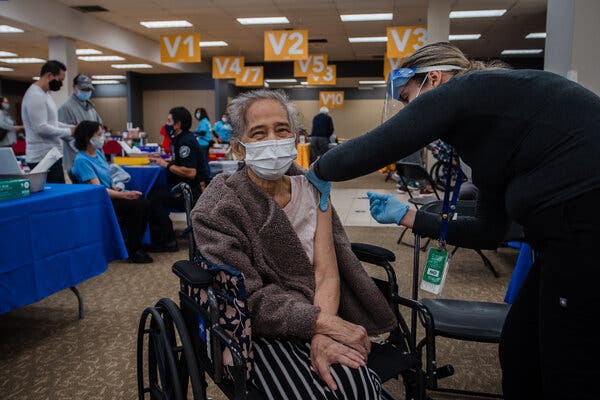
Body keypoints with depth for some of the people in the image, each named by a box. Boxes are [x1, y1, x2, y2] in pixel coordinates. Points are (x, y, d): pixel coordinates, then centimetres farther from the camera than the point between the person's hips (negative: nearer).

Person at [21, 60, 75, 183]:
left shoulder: (45, 94, 18)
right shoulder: (35, 95, -15)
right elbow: (41, 128, -22)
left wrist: (72, 127, 10)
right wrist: (68, 132, -13)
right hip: (44, 158, -10)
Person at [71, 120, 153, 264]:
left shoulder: (98, 152, 12)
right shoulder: (81, 160, -14)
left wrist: (115, 187, 2)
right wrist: (124, 195, -26)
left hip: (109, 195, 8)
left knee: (143, 202, -14)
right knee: (135, 205, -25)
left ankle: (137, 244, -5)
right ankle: (132, 252, -16)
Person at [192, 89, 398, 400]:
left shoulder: (310, 190, 3)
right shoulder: (217, 207, -10)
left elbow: (327, 273, -6)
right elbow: (247, 298, -16)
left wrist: (322, 337, -23)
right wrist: (321, 323, -26)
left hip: (318, 313, 3)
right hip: (258, 332, -3)